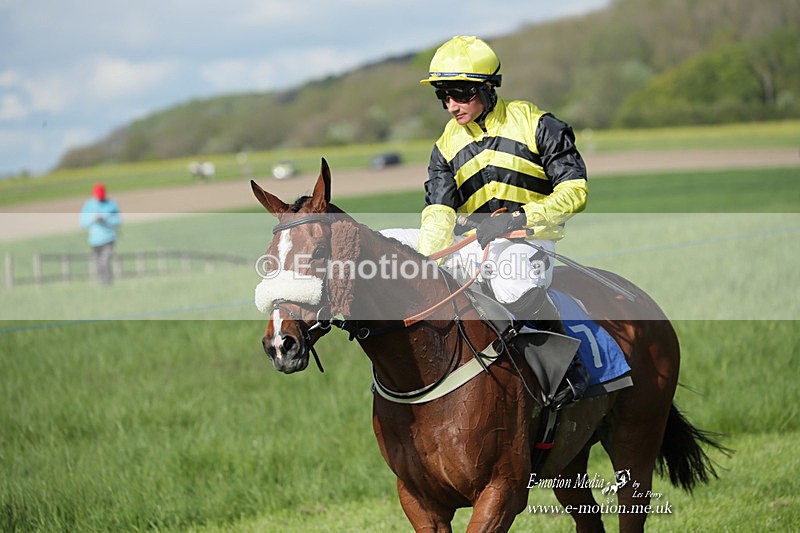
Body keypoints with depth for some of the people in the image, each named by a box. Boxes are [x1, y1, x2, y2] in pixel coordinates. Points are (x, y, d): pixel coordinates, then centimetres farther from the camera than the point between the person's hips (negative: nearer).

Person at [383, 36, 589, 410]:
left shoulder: (534, 124, -3)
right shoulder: (447, 146, 11)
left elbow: (574, 190, -9)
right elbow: (439, 213, -1)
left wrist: (520, 218, -23)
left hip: (528, 240, -6)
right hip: (471, 245, 6)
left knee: (514, 283, -42)